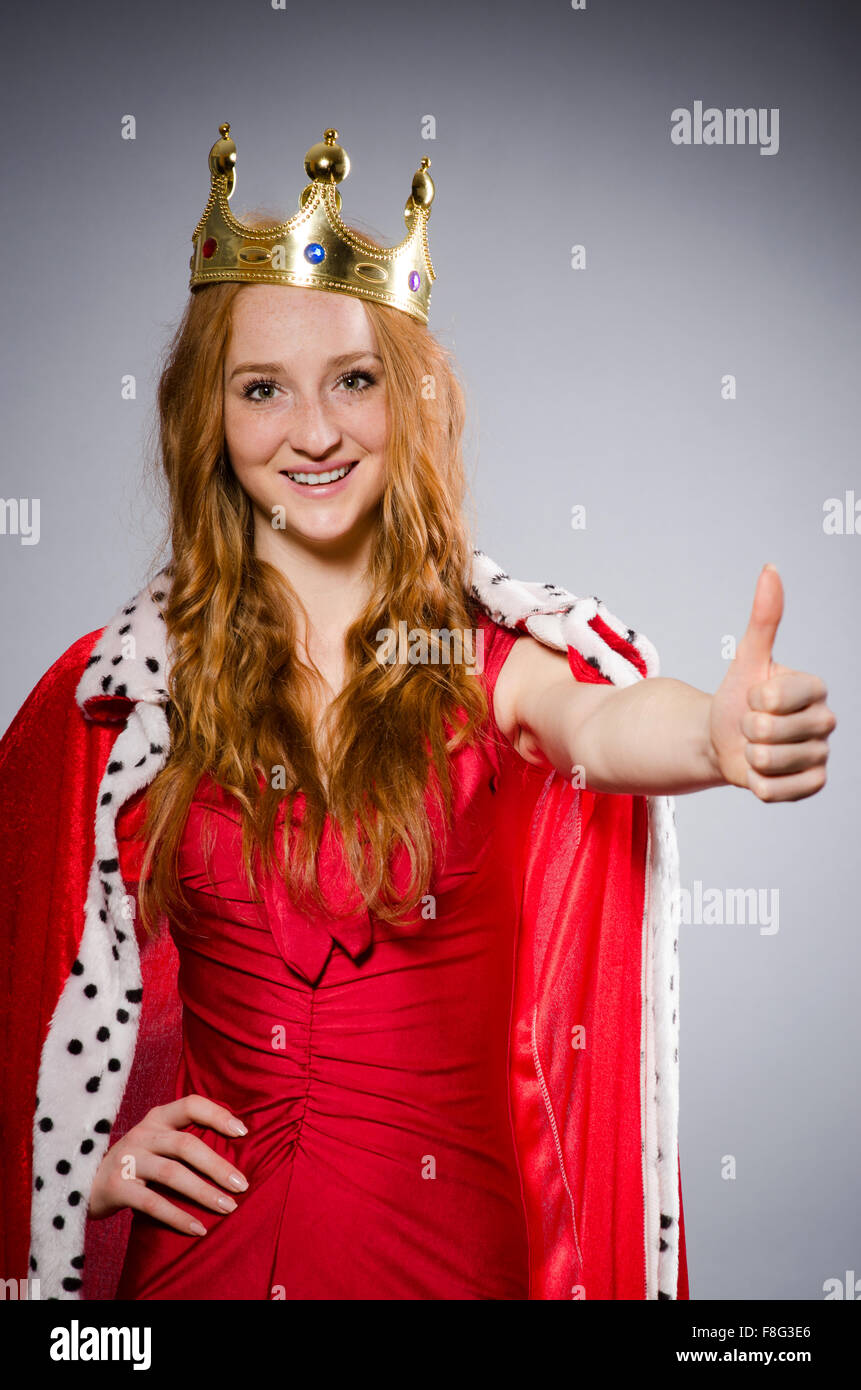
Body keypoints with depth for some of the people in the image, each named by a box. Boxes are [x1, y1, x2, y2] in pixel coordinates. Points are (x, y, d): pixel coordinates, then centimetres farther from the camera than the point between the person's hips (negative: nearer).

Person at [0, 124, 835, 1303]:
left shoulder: (495, 653, -9)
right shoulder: (128, 684, -5)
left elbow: (603, 729, -33)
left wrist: (720, 732, -54)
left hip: (456, 1232, -1)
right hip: (207, 1233, 1)